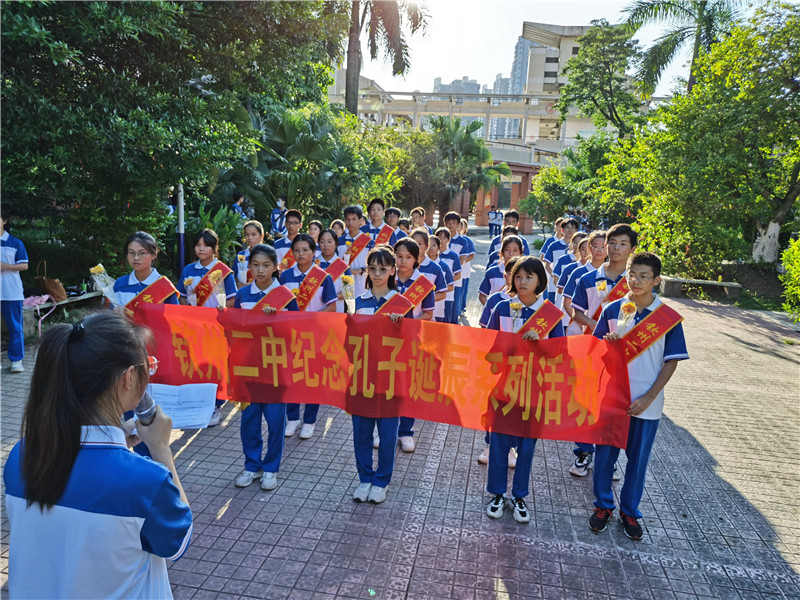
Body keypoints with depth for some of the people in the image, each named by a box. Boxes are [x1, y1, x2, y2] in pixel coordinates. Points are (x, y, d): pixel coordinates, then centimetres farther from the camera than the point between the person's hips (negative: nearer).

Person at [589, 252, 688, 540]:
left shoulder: (669, 318, -7)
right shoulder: (612, 310, -3)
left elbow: (671, 361, -4)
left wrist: (648, 398, -11)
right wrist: (607, 343, -17)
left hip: (646, 402, -1)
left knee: (638, 458, 12)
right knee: (605, 452, 11)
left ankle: (629, 510, 33)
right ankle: (603, 505, 32)